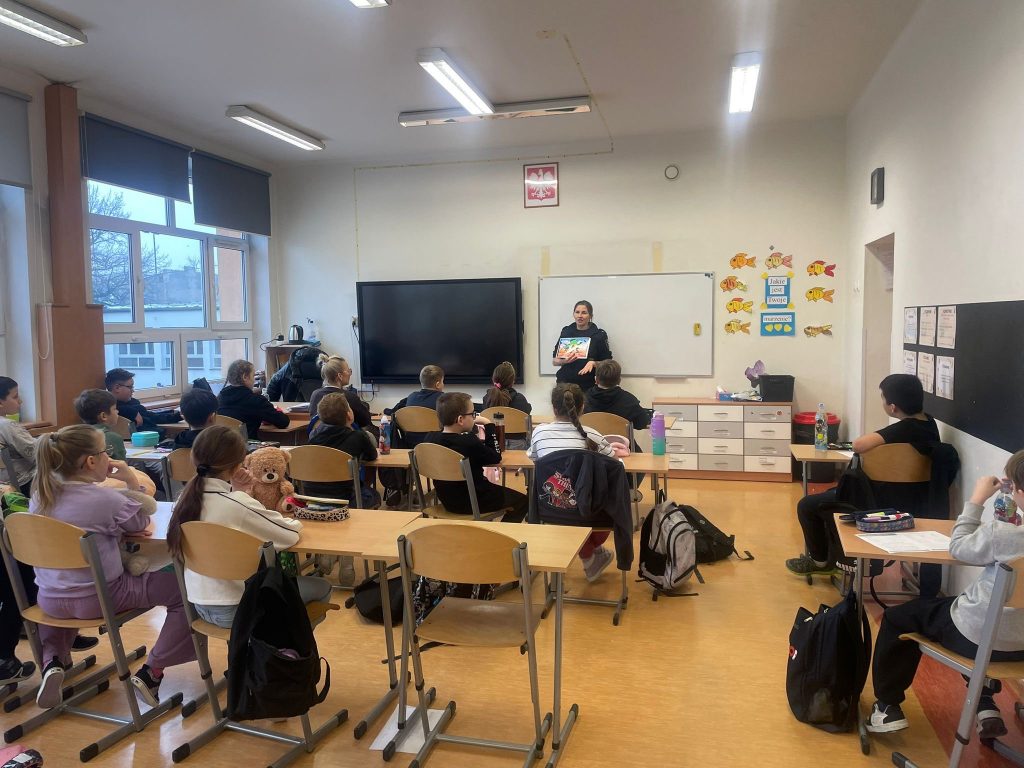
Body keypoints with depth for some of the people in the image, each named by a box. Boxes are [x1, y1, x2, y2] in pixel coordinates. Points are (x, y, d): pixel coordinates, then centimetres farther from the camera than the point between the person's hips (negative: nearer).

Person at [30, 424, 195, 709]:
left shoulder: (39, 495, -2)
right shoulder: (107, 499, -20)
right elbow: (144, 518, -2)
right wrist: (129, 478, -1)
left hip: (49, 600, 7)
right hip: (99, 598, -6)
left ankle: (53, 662, 20)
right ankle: (150, 673, 1)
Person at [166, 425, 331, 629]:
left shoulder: (187, 496, -5)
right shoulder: (237, 504, -26)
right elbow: (291, 533, -16)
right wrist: (293, 522, 3)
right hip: (236, 609, -8)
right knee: (322, 587, 9)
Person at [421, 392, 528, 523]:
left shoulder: (430, 438, -7)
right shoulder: (469, 442, -26)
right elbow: (496, 457, -12)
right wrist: (488, 425, -10)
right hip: (473, 502, -7)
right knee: (522, 500, 9)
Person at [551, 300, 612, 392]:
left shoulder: (599, 335, 0)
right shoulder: (566, 332, 7)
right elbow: (555, 361, 10)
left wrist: (593, 363, -15)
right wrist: (565, 361, -10)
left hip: (587, 385, -1)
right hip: (565, 383, 1)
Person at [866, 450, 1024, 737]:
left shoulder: (1000, 534, -29)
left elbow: (959, 547, -10)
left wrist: (976, 500, -2)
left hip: (982, 638, -7)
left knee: (896, 617, 14)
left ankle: (887, 706, 23)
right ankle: (985, 705, 33)